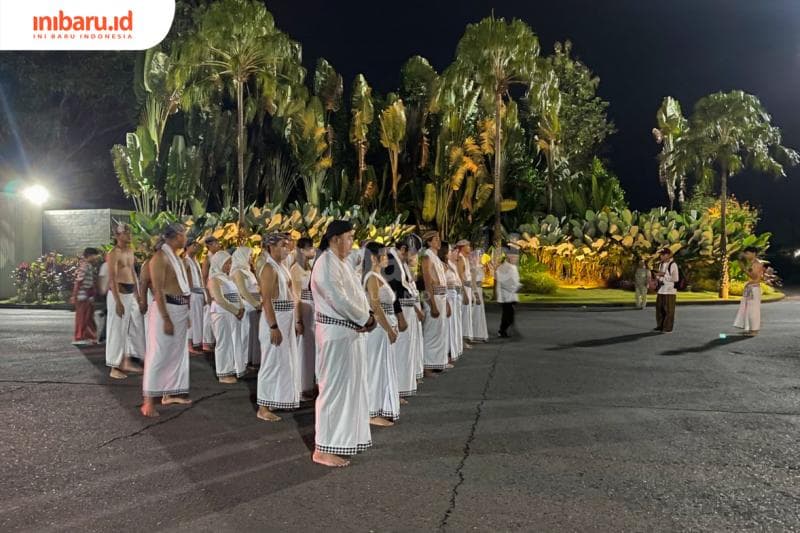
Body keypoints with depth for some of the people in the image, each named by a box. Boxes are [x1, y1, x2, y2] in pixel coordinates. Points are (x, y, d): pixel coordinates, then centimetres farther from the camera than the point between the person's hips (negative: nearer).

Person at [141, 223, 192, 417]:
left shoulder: (176, 257, 15)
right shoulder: (160, 257, -13)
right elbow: (158, 290, -19)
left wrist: (186, 313, 19)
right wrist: (166, 319, -23)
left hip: (181, 310, 9)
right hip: (166, 309, -9)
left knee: (176, 353, 14)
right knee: (158, 354, -7)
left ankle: (169, 394, 24)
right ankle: (148, 400, -3)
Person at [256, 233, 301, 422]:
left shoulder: (283, 266, 14)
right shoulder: (269, 268, -15)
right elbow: (266, 300, -21)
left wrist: (294, 322, 17)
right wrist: (273, 327, -25)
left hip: (286, 319, 9)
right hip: (275, 319, -9)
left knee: (284, 361, 16)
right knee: (273, 362, -4)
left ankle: (276, 400, 29)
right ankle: (263, 408, 4)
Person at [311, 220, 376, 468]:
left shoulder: (343, 262, 13)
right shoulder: (326, 264, -17)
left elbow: (357, 293, 12)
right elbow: (340, 300, -22)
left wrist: (366, 318, -5)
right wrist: (367, 319, -11)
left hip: (351, 331, 10)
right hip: (335, 334, -10)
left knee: (350, 385, 17)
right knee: (335, 387, -3)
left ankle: (344, 436, 32)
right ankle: (324, 448, 6)